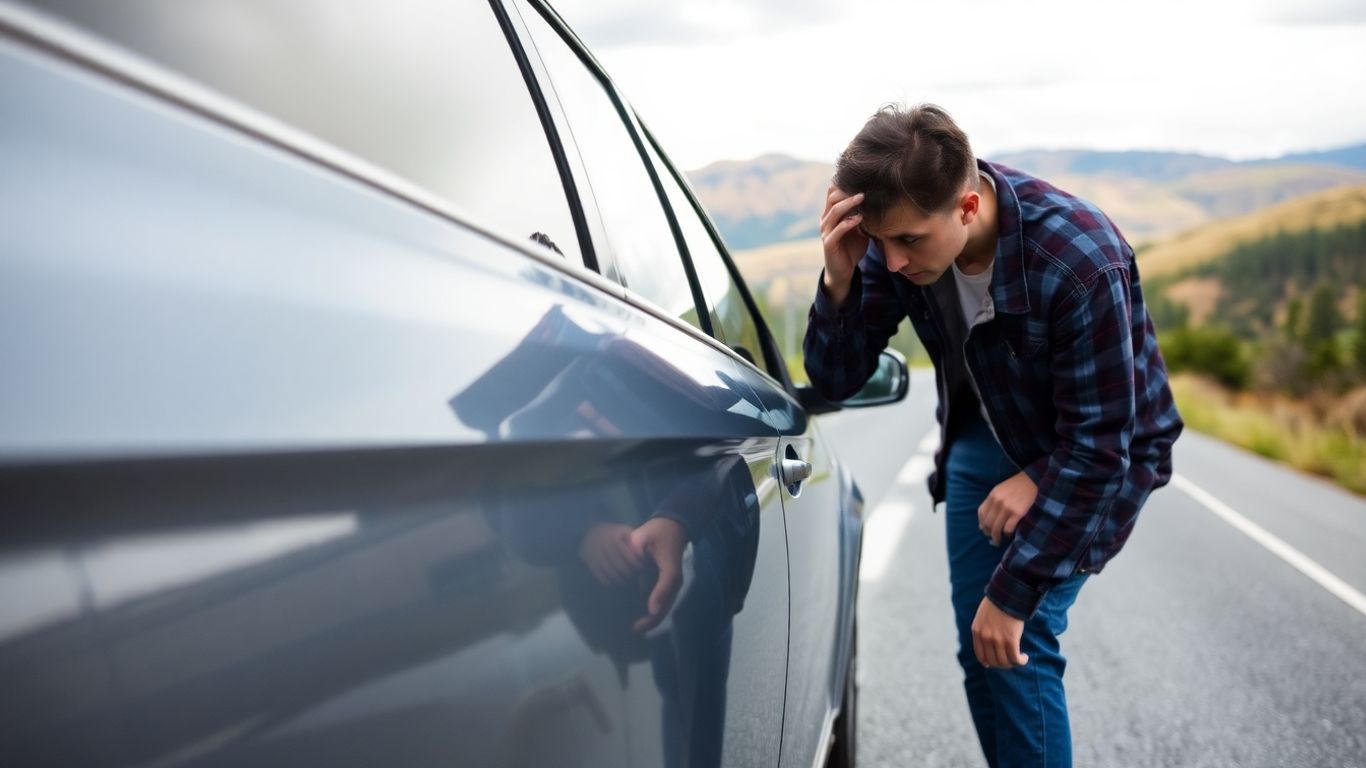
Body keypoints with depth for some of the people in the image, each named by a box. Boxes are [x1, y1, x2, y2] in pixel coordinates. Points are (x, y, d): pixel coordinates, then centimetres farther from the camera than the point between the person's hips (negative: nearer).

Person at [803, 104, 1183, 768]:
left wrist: (1013, 592, -28)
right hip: (986, 436, 5)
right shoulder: (897, 236, -19)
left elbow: (1097, 446, -30)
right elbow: (835, 380, -15)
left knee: (1019, 642, -16)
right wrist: (839, 279, -35)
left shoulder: (1082, 264, -34)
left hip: (1095, 456, -5)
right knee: (979, 647, 6)